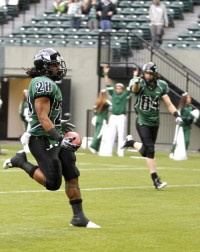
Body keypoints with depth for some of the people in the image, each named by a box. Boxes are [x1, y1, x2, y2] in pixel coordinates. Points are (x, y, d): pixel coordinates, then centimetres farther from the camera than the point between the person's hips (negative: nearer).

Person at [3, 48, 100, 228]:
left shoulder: (47, 83, 15)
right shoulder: (44, 84, -17)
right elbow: (43, 118, -23)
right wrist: (59, 138, -27)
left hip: (54, 139, 10)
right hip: (42, 140, -10)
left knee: (72, 176, 6)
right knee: (53, 183, -11)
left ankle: (79, 217, 11)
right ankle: (21, 162, 6)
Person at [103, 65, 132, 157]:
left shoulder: (125, 95, 6)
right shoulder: (113, 94, 12)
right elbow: (108, 84, 10)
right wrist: (106, 74, 4)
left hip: (121, 117, -3)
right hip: (113, 117, 3)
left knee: (121, 135, -3)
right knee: (111, 135, 0)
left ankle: (120, 153, -4)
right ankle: (109, 152, -1)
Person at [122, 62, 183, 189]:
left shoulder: (161, 86, -1)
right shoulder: (140, 84, -12)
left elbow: (169, 103, 1)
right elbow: (135, 89, -37)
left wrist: (177, 115, -13)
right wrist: (136, 83, -60)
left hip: (155, 122, 5)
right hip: (143, 122, -5)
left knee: (146, 150, 12)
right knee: (150, 149, -12)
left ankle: (131, 143, 41)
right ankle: (156, 180, -7)